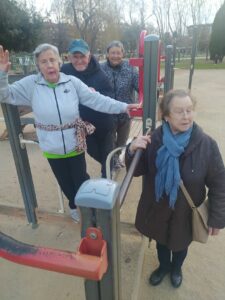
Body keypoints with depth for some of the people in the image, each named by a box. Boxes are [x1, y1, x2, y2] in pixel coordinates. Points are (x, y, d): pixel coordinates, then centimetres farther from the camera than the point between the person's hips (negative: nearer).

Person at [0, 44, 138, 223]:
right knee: (65, 182, 22)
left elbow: (97, 100, -11)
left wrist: (122, 107, -15)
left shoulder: (72, 82, -10)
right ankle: (75, 205, 53)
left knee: (81, 179, 17)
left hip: (75, 144, -1)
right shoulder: (30, 84, -8)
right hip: (52, 148, 1)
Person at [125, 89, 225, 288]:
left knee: (181, 244, 27)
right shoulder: (155, 139, -20)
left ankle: (176, 268, 62)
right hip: (157, 208, 1)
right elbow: (137, 171, -8)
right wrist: (132, 151, -29)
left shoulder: (206, 144, -22)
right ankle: (164, 266, 61)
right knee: (161, 240, 27)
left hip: (186, 212, 0)